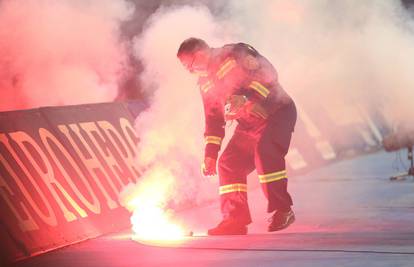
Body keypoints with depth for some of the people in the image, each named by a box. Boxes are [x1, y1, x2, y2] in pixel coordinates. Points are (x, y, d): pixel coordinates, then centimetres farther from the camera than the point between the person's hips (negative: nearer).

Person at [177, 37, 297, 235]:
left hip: (278, 110, -8)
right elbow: (213, 120, 17)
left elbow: (268, 74, -21)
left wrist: (252, 100, -32)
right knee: (228, 164, -3)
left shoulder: (235, 54, -12)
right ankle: (235, 220, 2)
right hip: (249, 125, 8)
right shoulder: (206, 84, 12)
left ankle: (282, 210, -25)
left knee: (264, 151, -31)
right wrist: (210, 154, 12)